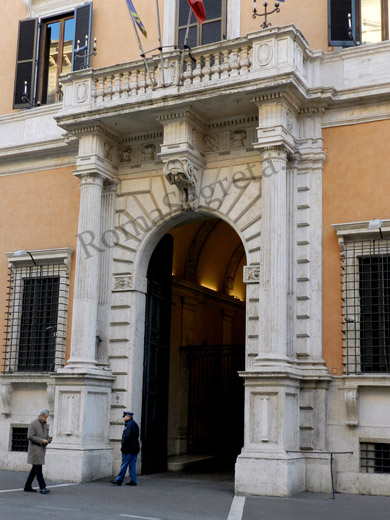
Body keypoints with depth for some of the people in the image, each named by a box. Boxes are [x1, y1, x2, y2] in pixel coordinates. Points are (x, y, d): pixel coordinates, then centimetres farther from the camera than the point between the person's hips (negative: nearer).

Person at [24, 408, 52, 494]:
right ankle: (42, 487, -13)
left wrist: (48, 439, -2)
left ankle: (27, 486, 18)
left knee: (35, 468, 11)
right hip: (35, 449, -8)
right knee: (38, 468, -10)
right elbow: (30, 436, -16)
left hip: (42, 449, 8)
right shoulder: (33, 424, -10)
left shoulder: (45, 424, 14)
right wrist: (42, 440, -20)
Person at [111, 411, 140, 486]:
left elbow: (127, 436, -22)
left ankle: (119, 480, 1)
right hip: (134, 449, 10)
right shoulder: (134, 424, 15)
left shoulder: (129, 424, -15)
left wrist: (123, 446, -14)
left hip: (129, 449, -10)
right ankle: (133, 481, 11)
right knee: (132, 465, 11)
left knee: (124, 465, -4)